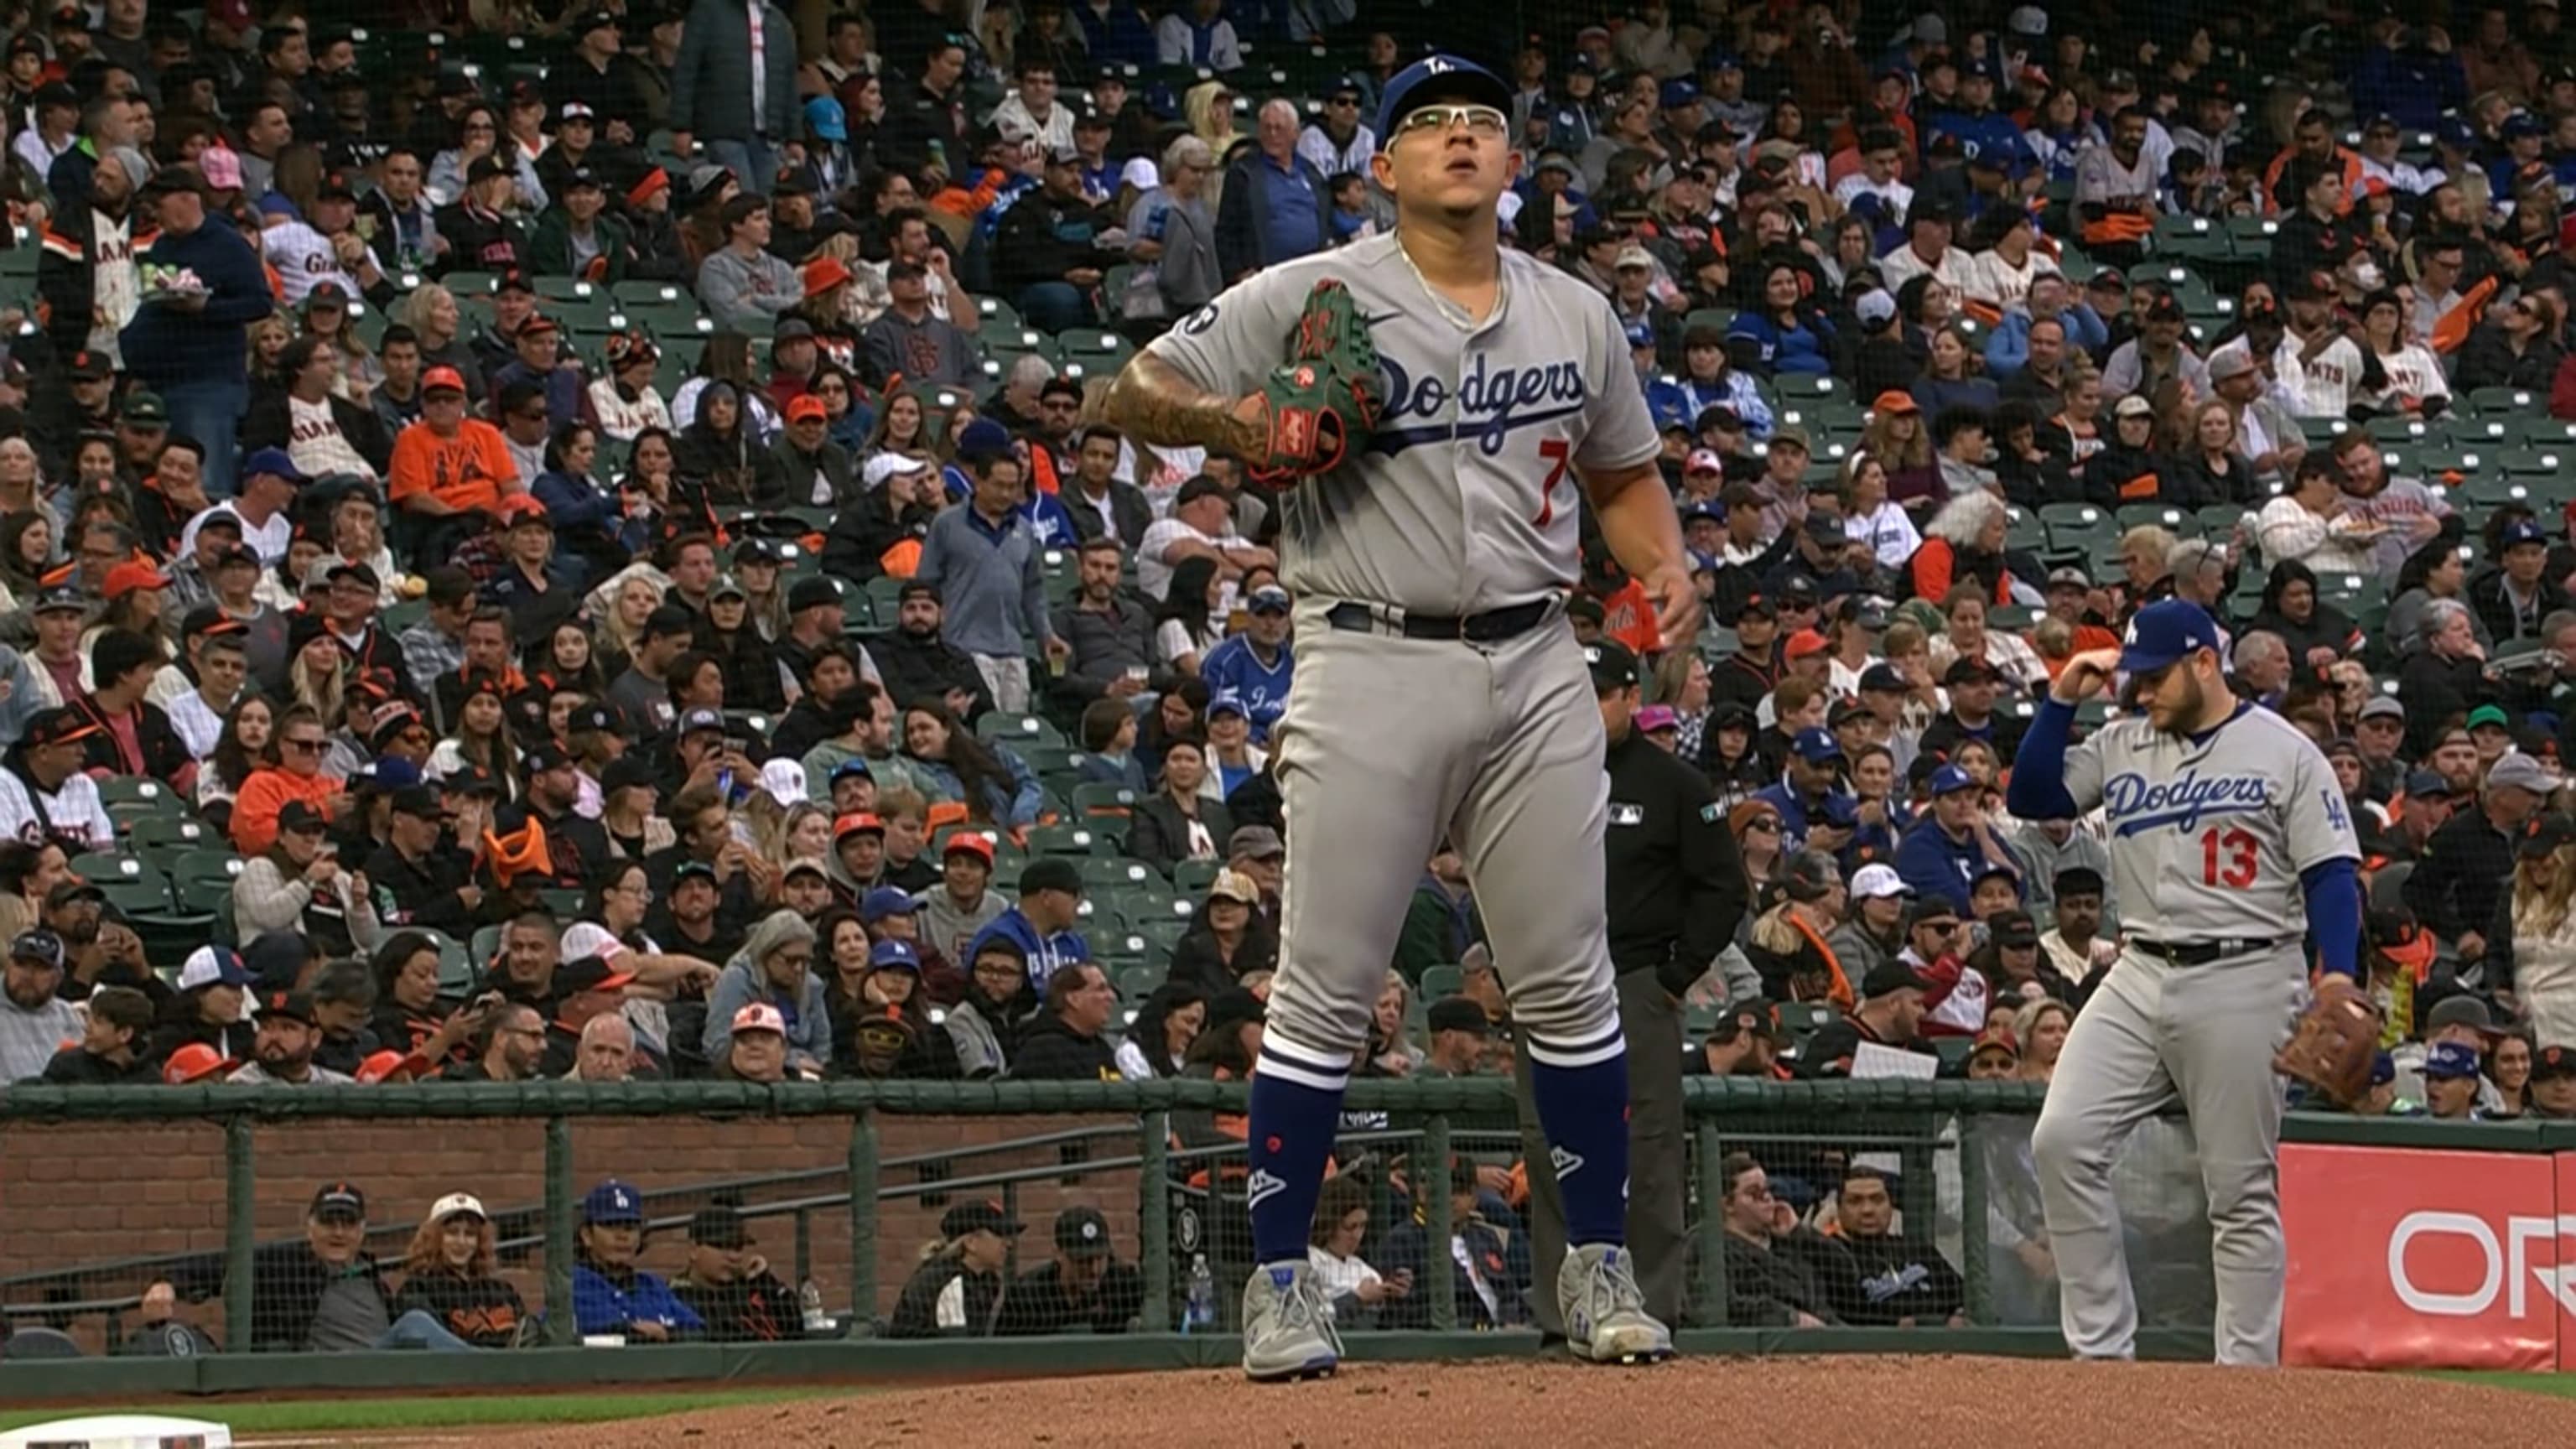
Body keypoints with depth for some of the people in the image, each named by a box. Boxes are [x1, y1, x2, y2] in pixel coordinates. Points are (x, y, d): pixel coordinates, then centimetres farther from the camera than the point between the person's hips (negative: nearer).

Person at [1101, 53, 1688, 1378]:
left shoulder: (1576, 315, 12)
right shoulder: (1312, 298, -1)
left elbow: (1623, 472, 24)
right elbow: (1133, 395, 0)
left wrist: (1665, 566, 4)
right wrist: (1220, 418, -21)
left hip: (1534, 668, 4)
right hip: (1371, 663, -4)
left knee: (1570, 984, 6)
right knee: (1324, 991, -3)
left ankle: (1598, 1268, 17)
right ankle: (1279, 1282, 4)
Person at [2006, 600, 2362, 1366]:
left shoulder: (2286, 752, -2)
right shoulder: (2122, 745, 13)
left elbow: (2332, 874, -6)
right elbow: (2030, 797, 11)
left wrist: (2339, 982, -18)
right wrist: (2062, 699, 2)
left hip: (2242, 984, -5)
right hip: (2139, 979, 5)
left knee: (2242, 1189, -1)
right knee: (2062, 1142, -10)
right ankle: (2102, 1349, -5)